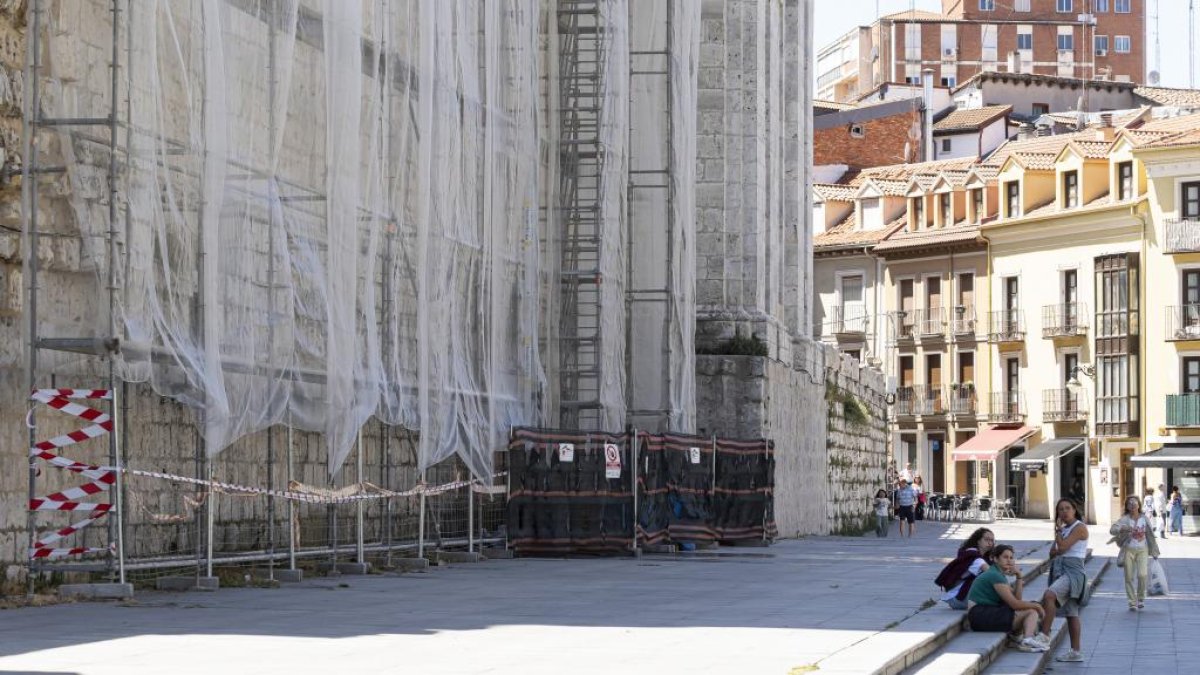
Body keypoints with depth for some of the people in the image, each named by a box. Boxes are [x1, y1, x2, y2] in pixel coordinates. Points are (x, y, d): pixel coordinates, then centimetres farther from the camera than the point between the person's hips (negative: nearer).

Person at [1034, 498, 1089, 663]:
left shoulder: (1079, 528, -5)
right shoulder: (1065, 529, 21)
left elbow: (1062, 546, -16)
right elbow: (1053, 553, 18)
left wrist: (1058, 529, -2)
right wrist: (1059, 551, -4)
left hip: (1073, 570, -9)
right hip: (1060, 570, 9)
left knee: (1049, 595, -31)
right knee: (1071, 613, 10)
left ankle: (1045, 637, -35)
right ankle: (1076, 651, 13)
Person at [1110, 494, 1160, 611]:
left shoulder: (1145, 519, 2)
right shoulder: (1125, 519, -4)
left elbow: (1151, 535, 9)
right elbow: (1112, 530, -16)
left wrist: (1154, 553, 11)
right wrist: (1123, 528, -36)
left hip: (1142, 550, 0)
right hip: (1129, 550, 0)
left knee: (1142, 575, -15)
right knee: (1129, 577, 0)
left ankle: (1141, 598, 7)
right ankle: (1132, 603, 11)